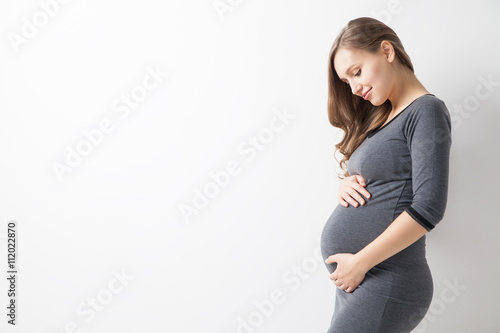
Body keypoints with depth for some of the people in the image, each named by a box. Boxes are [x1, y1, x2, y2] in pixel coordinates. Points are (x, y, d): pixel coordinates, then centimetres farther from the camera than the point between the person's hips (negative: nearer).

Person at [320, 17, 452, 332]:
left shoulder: (426, 111, -10)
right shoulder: (381, 117, 15)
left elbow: (428, 208, -18)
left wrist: (360, 262, -16)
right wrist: (348, 184, -2)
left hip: (385, 283, -8)